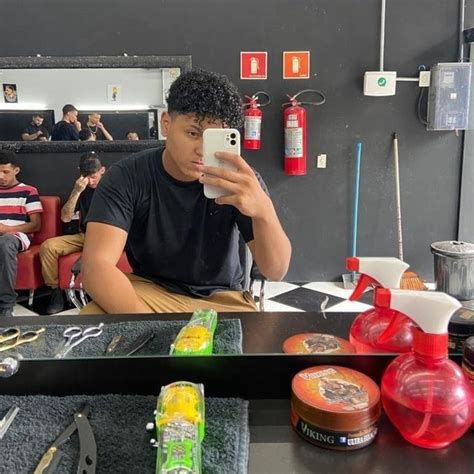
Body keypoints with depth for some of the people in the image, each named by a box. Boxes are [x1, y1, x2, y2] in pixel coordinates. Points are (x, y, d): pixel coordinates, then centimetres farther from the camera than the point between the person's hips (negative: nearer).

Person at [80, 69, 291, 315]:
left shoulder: (239, 181, -13)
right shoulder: (126, 176, -16)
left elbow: (275, 271, -21)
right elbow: (97, 265, -26)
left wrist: (264, 210, -42)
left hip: (223, 298, 2)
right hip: (150, 292, -1)